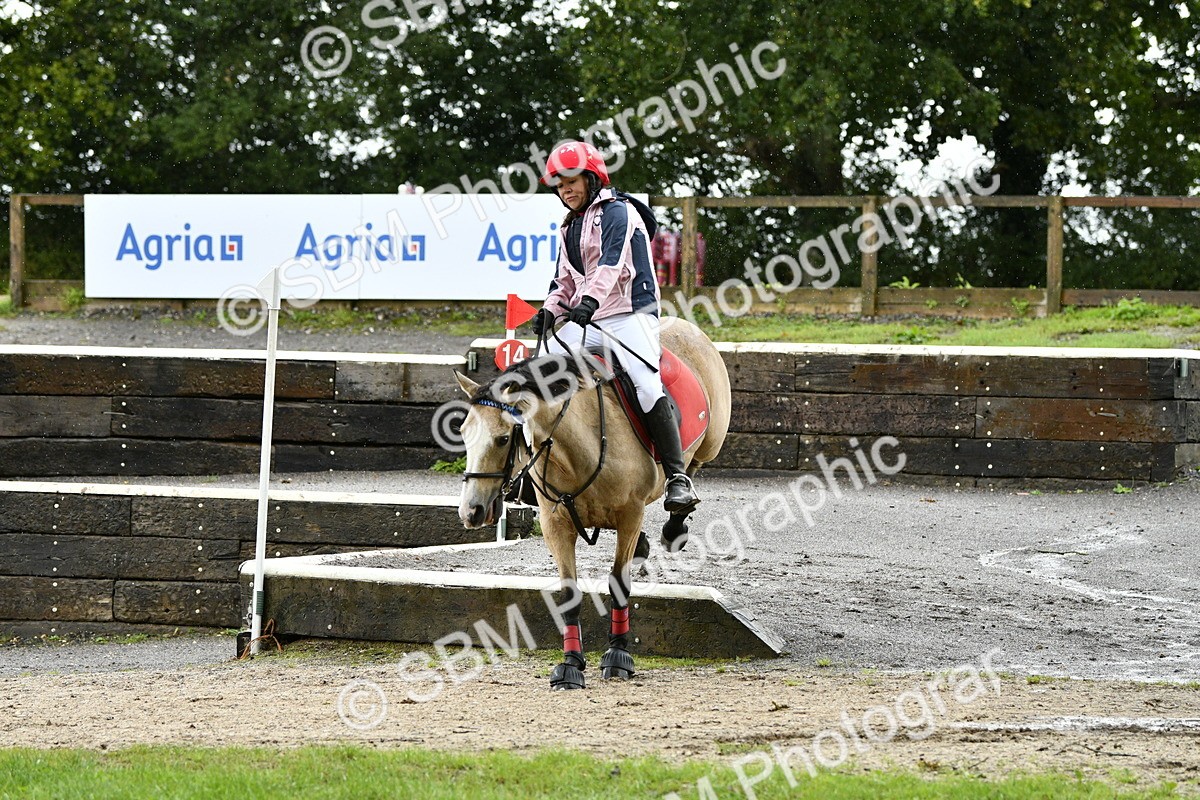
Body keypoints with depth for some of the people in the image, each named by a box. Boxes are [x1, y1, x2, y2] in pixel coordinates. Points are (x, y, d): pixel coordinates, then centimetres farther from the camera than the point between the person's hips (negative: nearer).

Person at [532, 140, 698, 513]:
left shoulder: (617, 212, -4)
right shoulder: (569, 228, 22)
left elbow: (612, 262, -21)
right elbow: (565, 281, 24)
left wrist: (591, 298, -36)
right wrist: (550, 310, 2)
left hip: (629, 315, -8)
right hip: (584, 322, 8)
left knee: (647, 385, -25)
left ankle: (678, 479, -26)